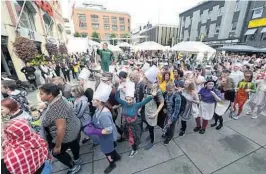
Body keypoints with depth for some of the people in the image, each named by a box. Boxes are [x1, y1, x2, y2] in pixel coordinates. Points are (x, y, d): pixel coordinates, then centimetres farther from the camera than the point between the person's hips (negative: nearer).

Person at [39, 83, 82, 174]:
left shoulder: (56, 107, -35)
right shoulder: (55, 100, -5)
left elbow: (61, 128, -32)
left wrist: (57, 146, -22)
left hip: (67, 134, -9)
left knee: (58, 152, 16)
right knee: (73, 144, 29)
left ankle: (74, 167, 36)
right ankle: (77, 160, 56)